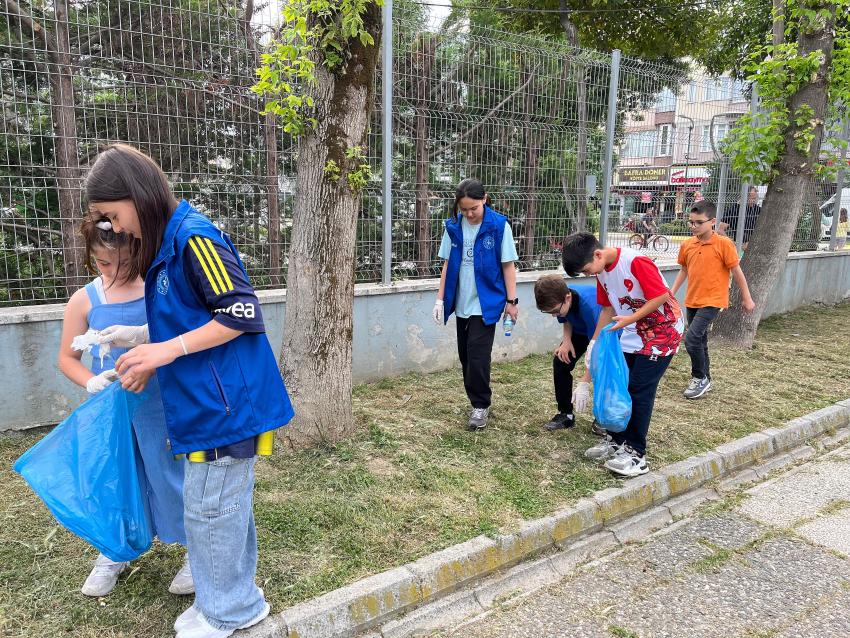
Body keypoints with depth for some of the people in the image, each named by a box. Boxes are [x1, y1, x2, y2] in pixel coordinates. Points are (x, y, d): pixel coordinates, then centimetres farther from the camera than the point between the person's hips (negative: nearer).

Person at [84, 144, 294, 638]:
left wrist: (169, 349, -18)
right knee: (227, 502, 19)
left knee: (210, 508, 4)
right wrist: (151, 359, 13)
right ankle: (233, 596, 35)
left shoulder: (193, 235, -16)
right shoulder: (169, 242, 13)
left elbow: (243, 313, -20)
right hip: (211, 401, 9)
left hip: (223, 403, -9)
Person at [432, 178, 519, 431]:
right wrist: (440, 298, 5)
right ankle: (478, 402, 26)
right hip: (462, 303, 5)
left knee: (478, 356, -5)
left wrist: (511, 300, -5)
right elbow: (447, 264, 7)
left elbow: (508, 265, -5)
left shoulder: (499, 226, -10)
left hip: (486, 303, -4)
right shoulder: (453, 226, 1)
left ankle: (481, 406, 12)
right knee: (465, 356, 11)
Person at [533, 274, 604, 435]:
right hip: (581, 330, 6)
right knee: (560, 361, -8)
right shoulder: (559, 300, -25)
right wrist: (566, 341, -21)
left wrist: (584, 384, -40)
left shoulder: (589, 304, -43)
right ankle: (566, 414, 5)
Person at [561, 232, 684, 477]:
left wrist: (630, 319, -24)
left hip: (662, 331, -8)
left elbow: (662, 296, -23)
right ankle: (616, 440, 22)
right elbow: (609, 307, 8)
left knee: (640, 390, -7)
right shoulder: (602, 271, 0)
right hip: (633, 334, 8)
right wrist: (595, 341, 2)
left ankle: (636, 453, 3)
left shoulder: (636, 262, -26)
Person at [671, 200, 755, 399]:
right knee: (700, 340, 16)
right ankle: (704, 380, 31)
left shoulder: (724, 244, -11)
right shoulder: (687, 245, 3)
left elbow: (736, 271, -5)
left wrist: (746, 298, 0)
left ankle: (699, 378, 3)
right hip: (692, 301, 6)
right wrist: (672, 293, 10)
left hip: (712, 301, -6)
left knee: (692, 338, -16)